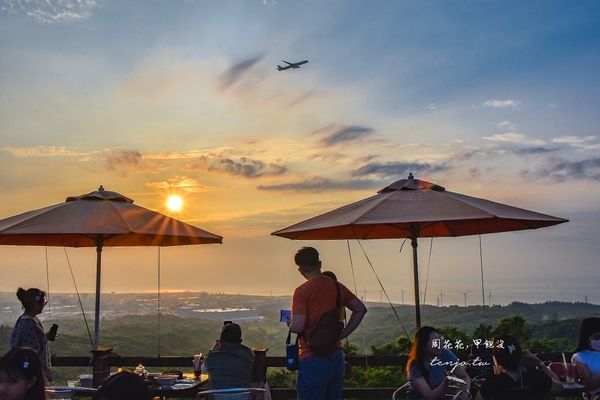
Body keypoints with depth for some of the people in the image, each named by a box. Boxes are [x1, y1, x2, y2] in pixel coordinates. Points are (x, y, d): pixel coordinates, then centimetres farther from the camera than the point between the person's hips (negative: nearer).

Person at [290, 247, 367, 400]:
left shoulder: (302, 291, -14)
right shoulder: (336, 286, 6)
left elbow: (297, 327, -21)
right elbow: (361, 309, 15)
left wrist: (290, 324, 2)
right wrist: (342, 334, 12)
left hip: (313, 360, -6)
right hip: (336, 357, 7)